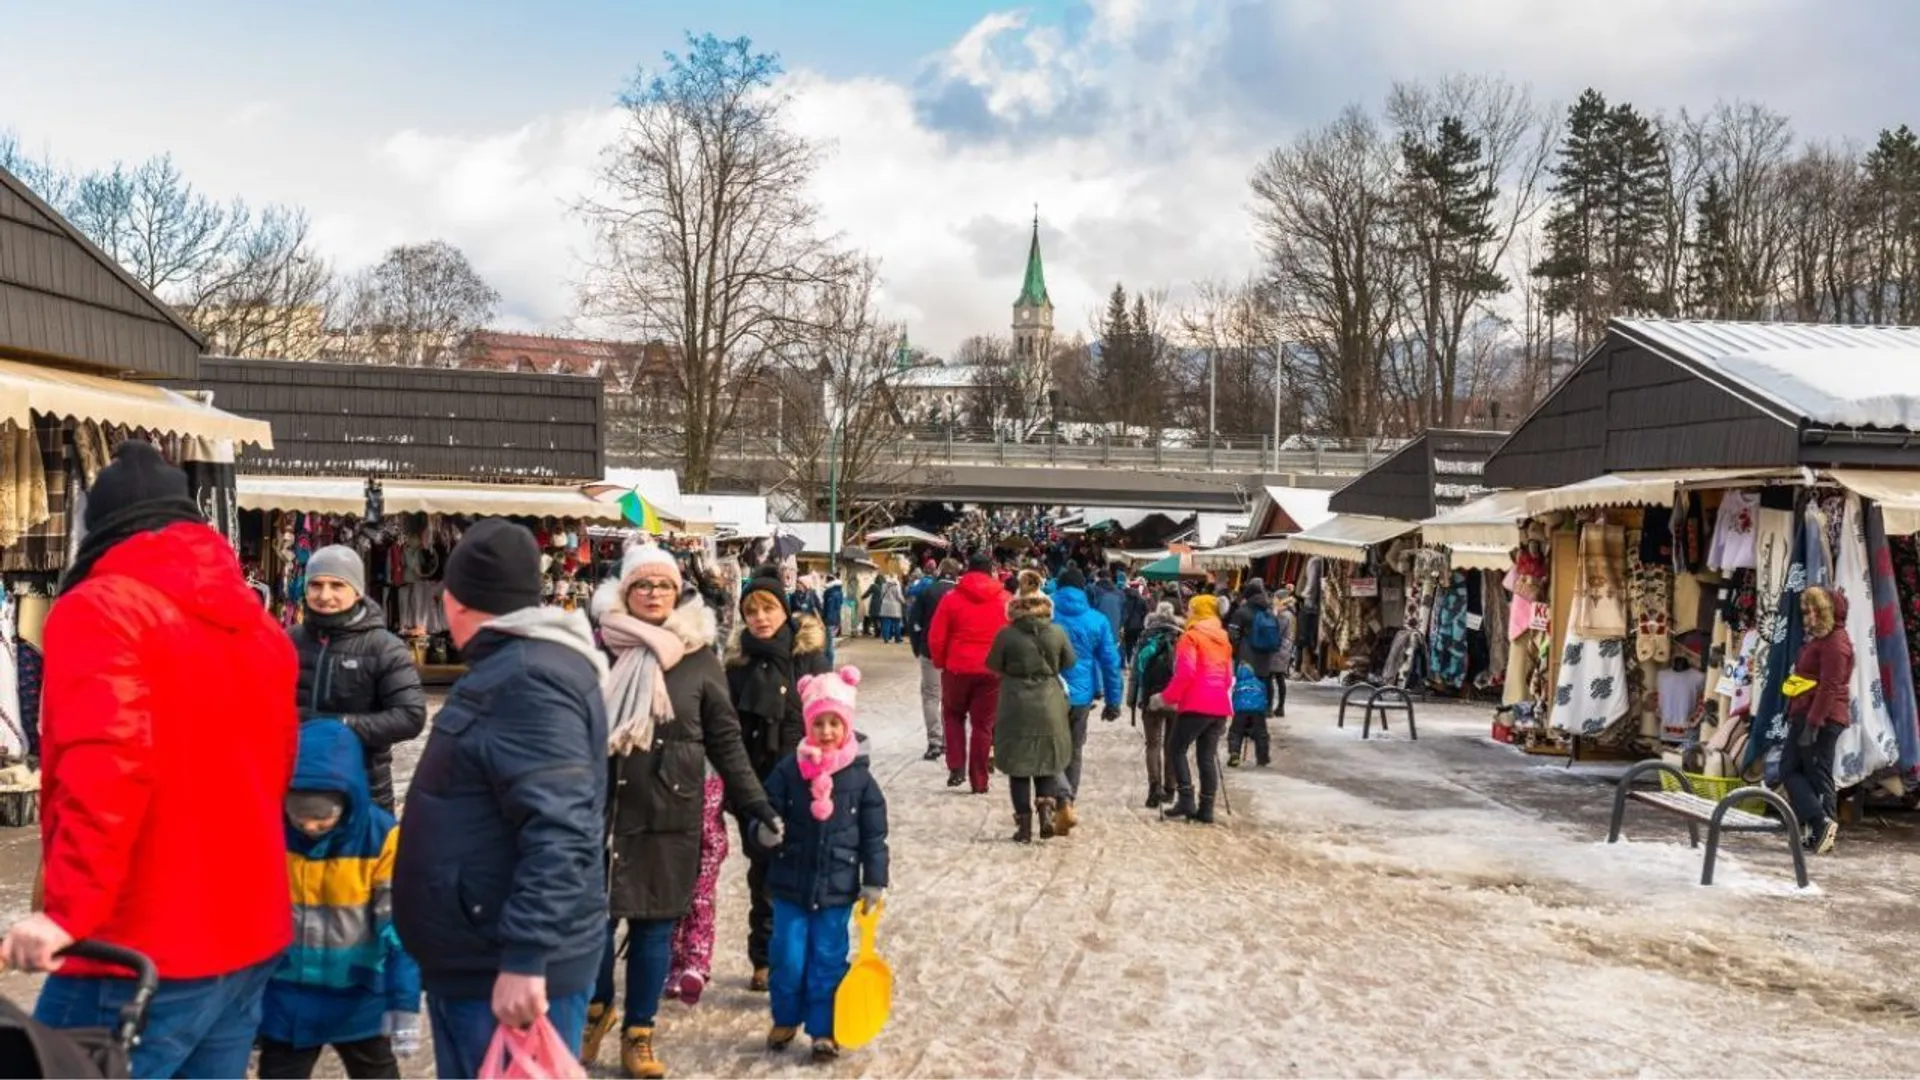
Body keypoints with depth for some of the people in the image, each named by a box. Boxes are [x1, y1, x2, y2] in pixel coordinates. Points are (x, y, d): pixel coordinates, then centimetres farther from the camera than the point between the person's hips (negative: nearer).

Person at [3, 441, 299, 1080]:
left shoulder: (99, 607, -9)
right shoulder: (257, 624, 14)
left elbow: (106, 765, -23)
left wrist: (70, 910, -24)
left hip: (141, 956, -8)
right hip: (249, 935, 8)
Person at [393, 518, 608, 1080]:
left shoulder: (529, 680, -20)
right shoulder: (508, 669, 14)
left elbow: (557, 832, -28)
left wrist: (524, 959, -30)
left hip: (507, 970, -10)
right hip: (473, 958, 10)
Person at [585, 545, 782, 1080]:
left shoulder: (699, 658, 0)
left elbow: (726, 739, 3)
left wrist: (755, 803, -3)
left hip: (669, 814, 0)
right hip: (599, 809, 0)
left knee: (655, 924, 6)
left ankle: (639, 1033, 22)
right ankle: (596, 1007, 32)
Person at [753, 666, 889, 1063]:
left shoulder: (860, 777, -6)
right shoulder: (789, 769, -6)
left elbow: (874, 835, -1)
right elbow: (768, 811, -1)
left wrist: (874, 881, -1)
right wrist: (765, 830, -24)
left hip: (837, 888, -1)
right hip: (791, 884, 1)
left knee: (828, 961, 7)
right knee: (787, 958, 8)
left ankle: (823, 1030, 21)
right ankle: (786, 1020, 30)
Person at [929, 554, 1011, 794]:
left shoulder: (952, 598, -4)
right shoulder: (1005, 600, -2)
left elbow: (935, 639, -5)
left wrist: (941, 662, 10)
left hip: (958, 668, -1)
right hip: (992, 670, 1)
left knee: (953, 715, 20)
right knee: (983, 724, 9)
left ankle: (956, 767, 6)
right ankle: (979, 781, 11)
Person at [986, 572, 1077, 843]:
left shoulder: (1006, 634, -11)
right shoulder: (1057, 633, -6)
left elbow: (993, 665, -1)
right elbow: (1070, 663, 6)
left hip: (1016, 707, -2)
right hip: (1050, 706, 2)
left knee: (1018, 766, 8)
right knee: (1047, 762, 16)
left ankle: (1024, 825, 8)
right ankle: (1046, 807, -5)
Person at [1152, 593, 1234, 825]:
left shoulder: (1191, 636, -6)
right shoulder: (1223, 638, 18)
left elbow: (1185, 673, -16)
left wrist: (1167, 697, -9)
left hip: (1196, 705, -7)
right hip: (1220, 705, 7)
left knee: (1177, 749, 3)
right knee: (1208, 755, 8)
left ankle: (1186, 801, -7)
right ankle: (1206, 809, 6)